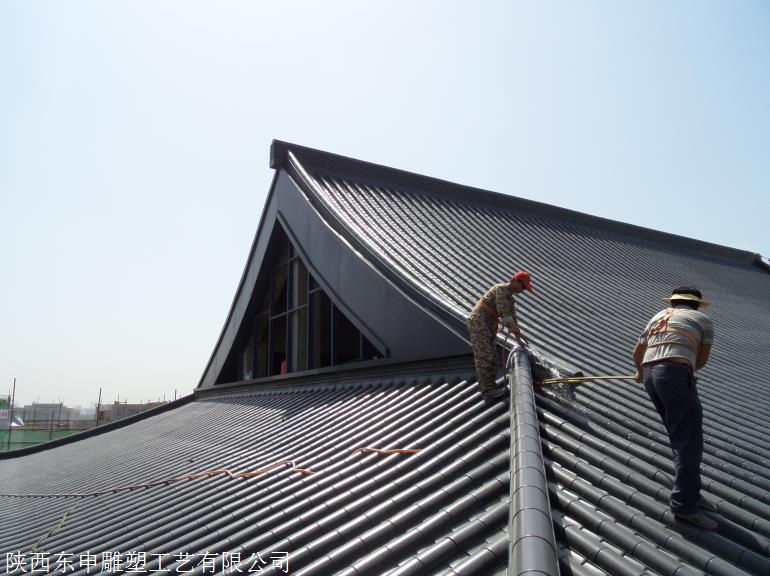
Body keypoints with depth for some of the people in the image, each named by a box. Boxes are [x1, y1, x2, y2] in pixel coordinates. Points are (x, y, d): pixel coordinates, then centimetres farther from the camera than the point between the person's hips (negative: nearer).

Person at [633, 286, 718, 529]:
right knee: (689, 440, -5)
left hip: (650, 375, 6)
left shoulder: (658, 316, 28)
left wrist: (640, 372, 55)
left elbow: (637, 352, 36)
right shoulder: (703, 319, 15)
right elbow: (701, 360, 14)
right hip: (675, 374, -6)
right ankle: (685, 504, -8)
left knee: (680, 437, 15)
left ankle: (689, 493, 19)